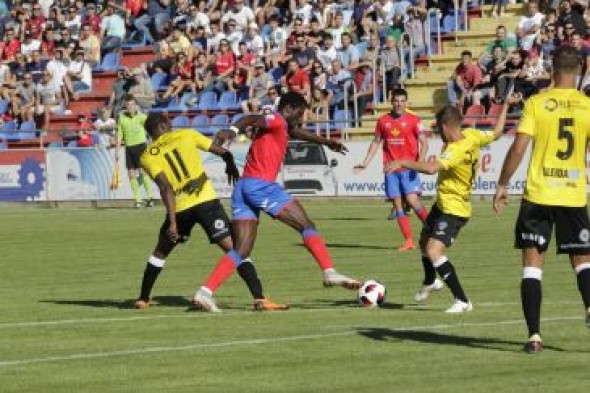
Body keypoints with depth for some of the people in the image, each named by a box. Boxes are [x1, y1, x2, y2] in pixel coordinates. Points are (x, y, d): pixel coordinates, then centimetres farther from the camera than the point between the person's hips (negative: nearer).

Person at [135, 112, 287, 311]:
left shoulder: (148, 156, 5)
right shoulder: (186, 135, 8)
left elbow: (166, 187, -10)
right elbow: (224, 152, 11)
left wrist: (172, 221, -15)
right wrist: (231, 166, 34)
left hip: (179, 207, 1)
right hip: (206, 201, -1)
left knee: (160, 252, 25)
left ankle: (143, 299, 32)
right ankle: (259, 298, -17)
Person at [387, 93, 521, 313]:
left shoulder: (456, 151, -31)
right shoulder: (471, 136, -6)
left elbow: (431, 168, -45)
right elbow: (496, 133, 11)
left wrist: (402, 162, -38)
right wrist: (506, 105, 20)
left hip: (454, 209, -10)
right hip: (442, 204, 10)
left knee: (434, 252, -22)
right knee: (424, 241, 28)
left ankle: (462, 301, -18)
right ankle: (430, 282, 56)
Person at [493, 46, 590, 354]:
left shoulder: (537, 103, -5)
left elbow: (518, 147, -9)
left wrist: (502, 185, 0)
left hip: (538, 195, -1)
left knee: (532, 262, 4)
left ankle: (534, 335, -3)